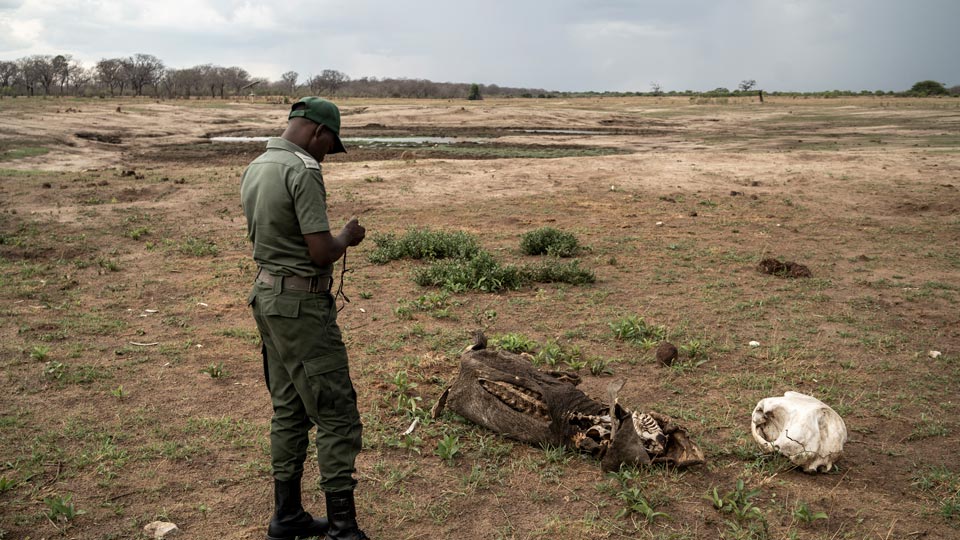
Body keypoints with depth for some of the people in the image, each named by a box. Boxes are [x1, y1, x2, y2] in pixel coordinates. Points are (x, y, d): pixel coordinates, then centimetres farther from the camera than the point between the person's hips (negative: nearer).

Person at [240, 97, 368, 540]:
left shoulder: (254, 168, 10)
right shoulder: (303, 171, -18)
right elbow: (322, 252, -21)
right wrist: (347, 237, -1)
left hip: (267, 294, 9)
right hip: (301, 306, -9)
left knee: (289, 411, 16)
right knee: (337, 415, -2)